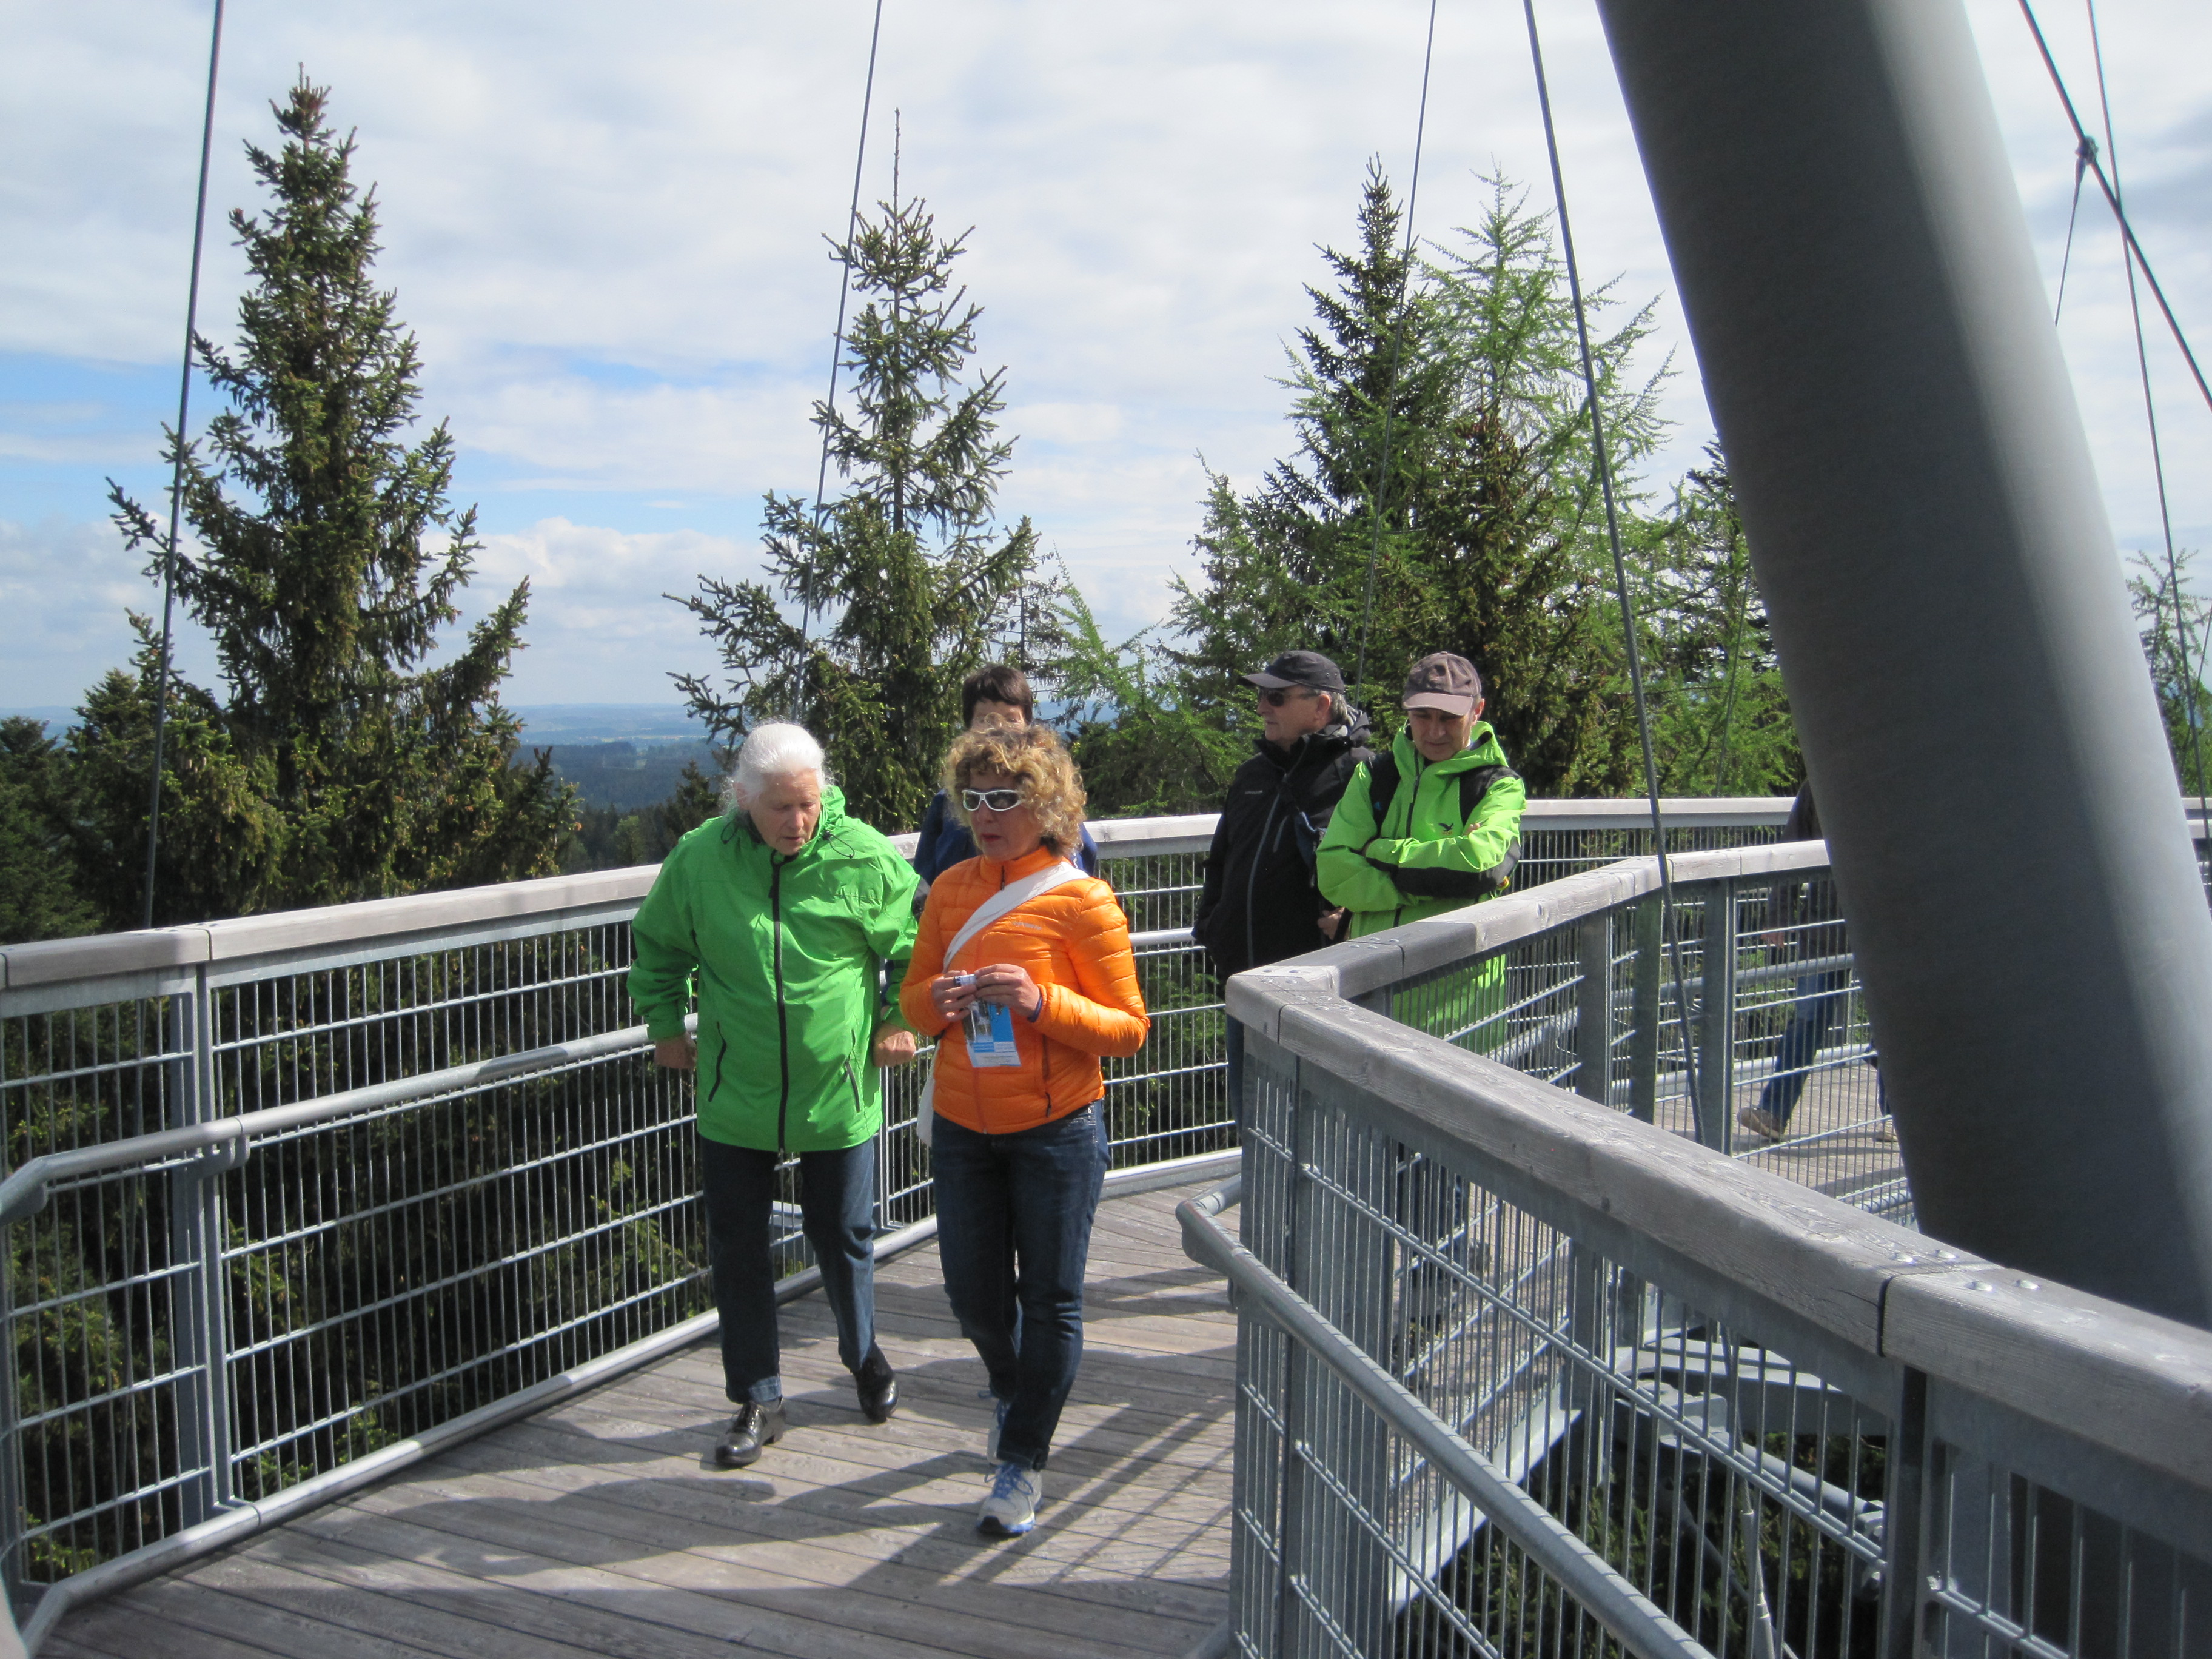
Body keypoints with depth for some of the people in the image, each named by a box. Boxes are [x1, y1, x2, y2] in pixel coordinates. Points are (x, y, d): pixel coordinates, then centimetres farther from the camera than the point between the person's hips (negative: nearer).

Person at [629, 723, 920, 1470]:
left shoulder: (863, 857, -11)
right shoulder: (700, 859, -8)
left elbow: (914, 943, 5)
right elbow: (657, 946, 11)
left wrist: (901, 1020, 0)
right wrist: (665, 1025, 8)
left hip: (839, 1092, -1)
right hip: (735, 1095, 1)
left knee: (845, 1237, 14)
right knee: (736, 1247, 7)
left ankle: (864, 1357, 42)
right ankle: (758, 1401, 23)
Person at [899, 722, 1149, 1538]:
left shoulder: (1083, 902, -11)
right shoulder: (951, 889, 3)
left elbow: (1129, 1029, -10)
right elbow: (913, 997, 12)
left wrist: (1042, 1003, -25)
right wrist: (936, 1001, -12)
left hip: (1055, 1129, -4)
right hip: (962, 1126, 5)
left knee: (1049, 1300, 4)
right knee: (973, 1292, 14)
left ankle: (1023, 1463, 22)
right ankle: (1012, 1390, 45)